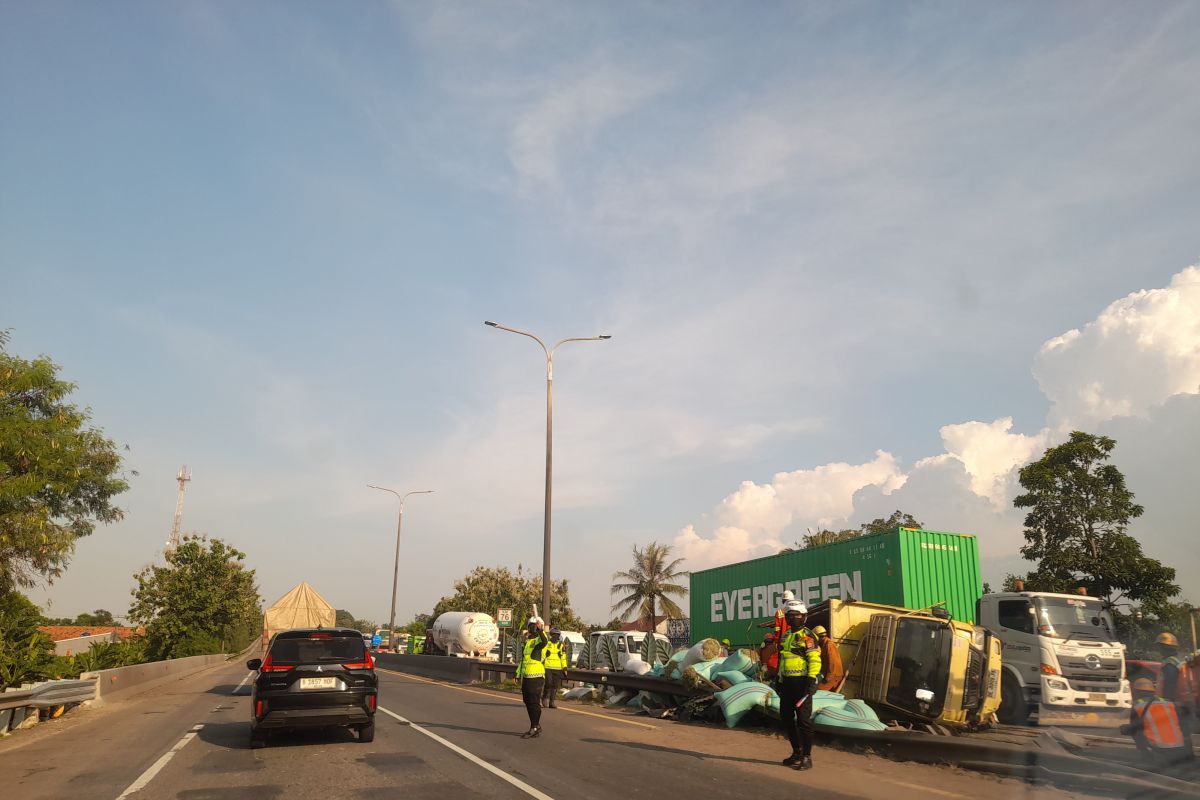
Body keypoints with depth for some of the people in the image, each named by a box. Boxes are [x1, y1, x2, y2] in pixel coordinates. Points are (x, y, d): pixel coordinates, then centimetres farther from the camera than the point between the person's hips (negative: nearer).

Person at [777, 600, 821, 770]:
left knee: (803, 720, -6)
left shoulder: (807, 636, -8)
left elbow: (815, 659, -16)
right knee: (786, 718, 12)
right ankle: (797, 753, 25)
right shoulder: (786, 636, 16)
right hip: (787, 683, 8)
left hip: (801, 683, -8)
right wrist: (779, 680, 22)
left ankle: (806, 757, 2)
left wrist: (812, 679, -23)